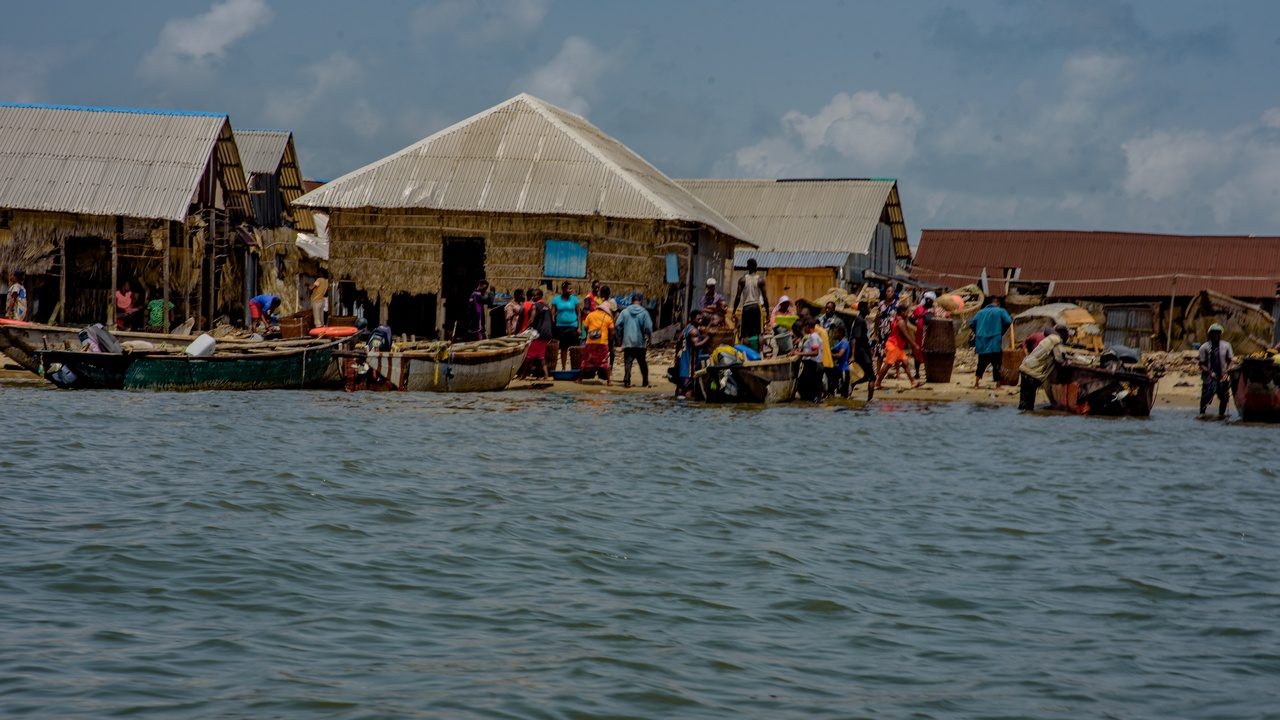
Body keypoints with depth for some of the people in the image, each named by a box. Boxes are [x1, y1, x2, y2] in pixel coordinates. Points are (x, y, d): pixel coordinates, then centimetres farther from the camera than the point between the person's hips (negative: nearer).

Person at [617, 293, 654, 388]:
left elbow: (618, 325, -1)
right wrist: (649, 338, 7)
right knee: (642, 363, 13)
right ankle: (645, 382, 18)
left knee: (628, 362, -3)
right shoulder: (644, 313, -4)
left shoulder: (625, 311, 2)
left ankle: (626, 381, -19)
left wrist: (620, 336, 11)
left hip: (627, 342, 0)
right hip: (640, 342, 0)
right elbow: (648, 327, -8)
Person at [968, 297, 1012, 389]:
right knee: (996, 364, 3)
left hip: (982, 343, 4)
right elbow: (1008, 321, -13)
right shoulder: (1001, 311, 3)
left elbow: (972, 324, 7)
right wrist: (1001, 332, 1)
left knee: (981, 364, 12)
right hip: (995, 342, -4)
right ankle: (998, 384, 4)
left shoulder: (981, 312, 13)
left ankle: (976, 384, 9)